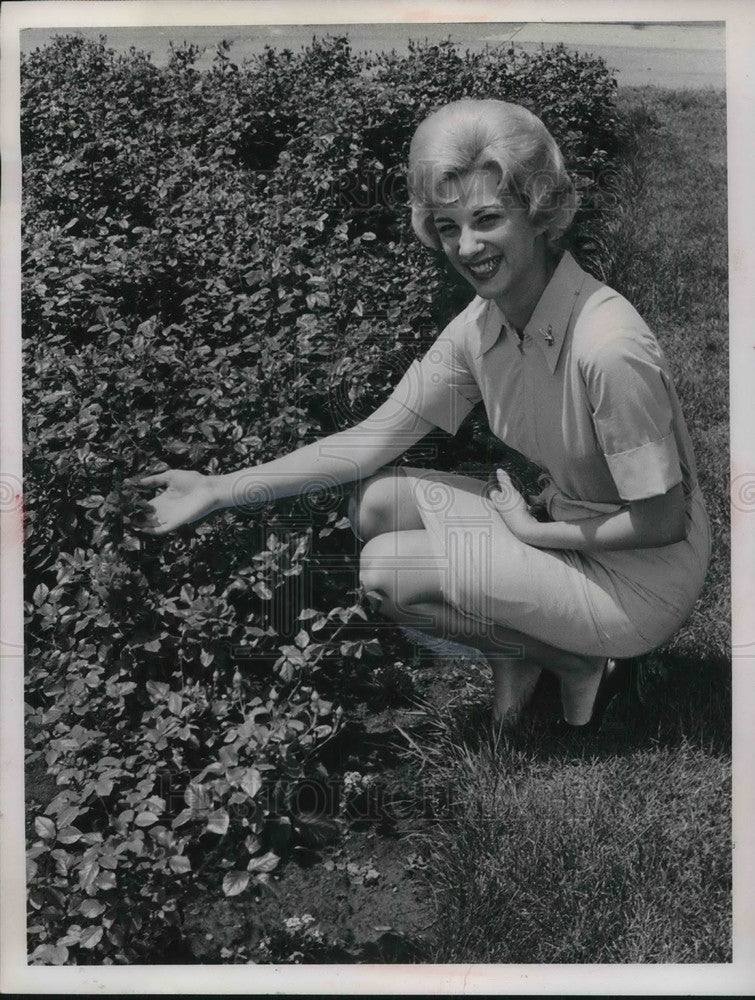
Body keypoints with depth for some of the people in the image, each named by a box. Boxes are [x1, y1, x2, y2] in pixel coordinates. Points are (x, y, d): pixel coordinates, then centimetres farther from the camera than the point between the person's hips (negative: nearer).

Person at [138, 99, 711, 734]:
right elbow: (375, 439, -3)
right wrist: (219, 490, -5)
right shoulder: (480, 326, -5)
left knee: (386, 569, -14)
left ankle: (576, 663, 2)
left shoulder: (609, 347, -29)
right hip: (559, 522, 7)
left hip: (642, 575, -7)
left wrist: (537, 531, -12)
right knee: (378, 501, -4)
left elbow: (663, 520, -22)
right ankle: (512, 654, 8)